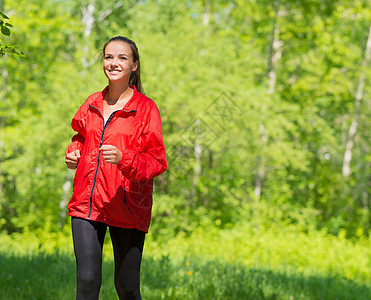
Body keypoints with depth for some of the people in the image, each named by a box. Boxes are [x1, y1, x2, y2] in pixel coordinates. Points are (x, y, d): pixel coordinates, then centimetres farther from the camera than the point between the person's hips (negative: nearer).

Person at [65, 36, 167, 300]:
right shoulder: (92, 104, 13)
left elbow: (157, 161, -7)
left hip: (127, 207, -3)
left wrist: (123, 158, -25)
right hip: (87, 202, 3)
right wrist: (74, 152, 10)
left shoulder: (146, 108, -3)